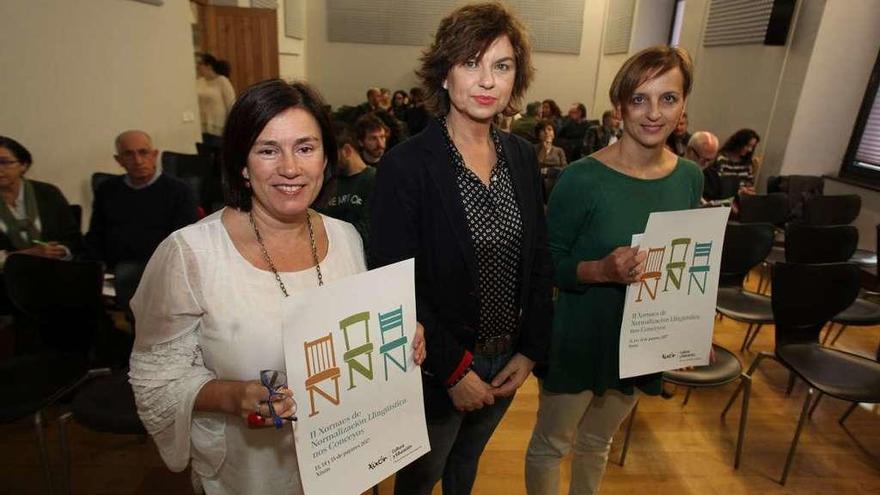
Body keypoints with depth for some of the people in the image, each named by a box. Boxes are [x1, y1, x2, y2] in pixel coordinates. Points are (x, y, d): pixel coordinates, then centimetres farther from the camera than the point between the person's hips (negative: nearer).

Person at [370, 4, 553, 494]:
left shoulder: (523, 156, -3)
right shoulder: (405, 166, -20)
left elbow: (539, 261, 3)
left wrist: (531, 351, -2)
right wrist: (454, 369, -16)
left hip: (508, 363, 5)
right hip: (437, 370, -4)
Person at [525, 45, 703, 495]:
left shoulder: (689, 177, -3)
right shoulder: (583, 178, -20)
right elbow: (547, 265, -15)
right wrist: (602, 270, -31)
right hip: (579, 339, -4)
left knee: (596, 442, 27)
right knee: (550, 445, 15)